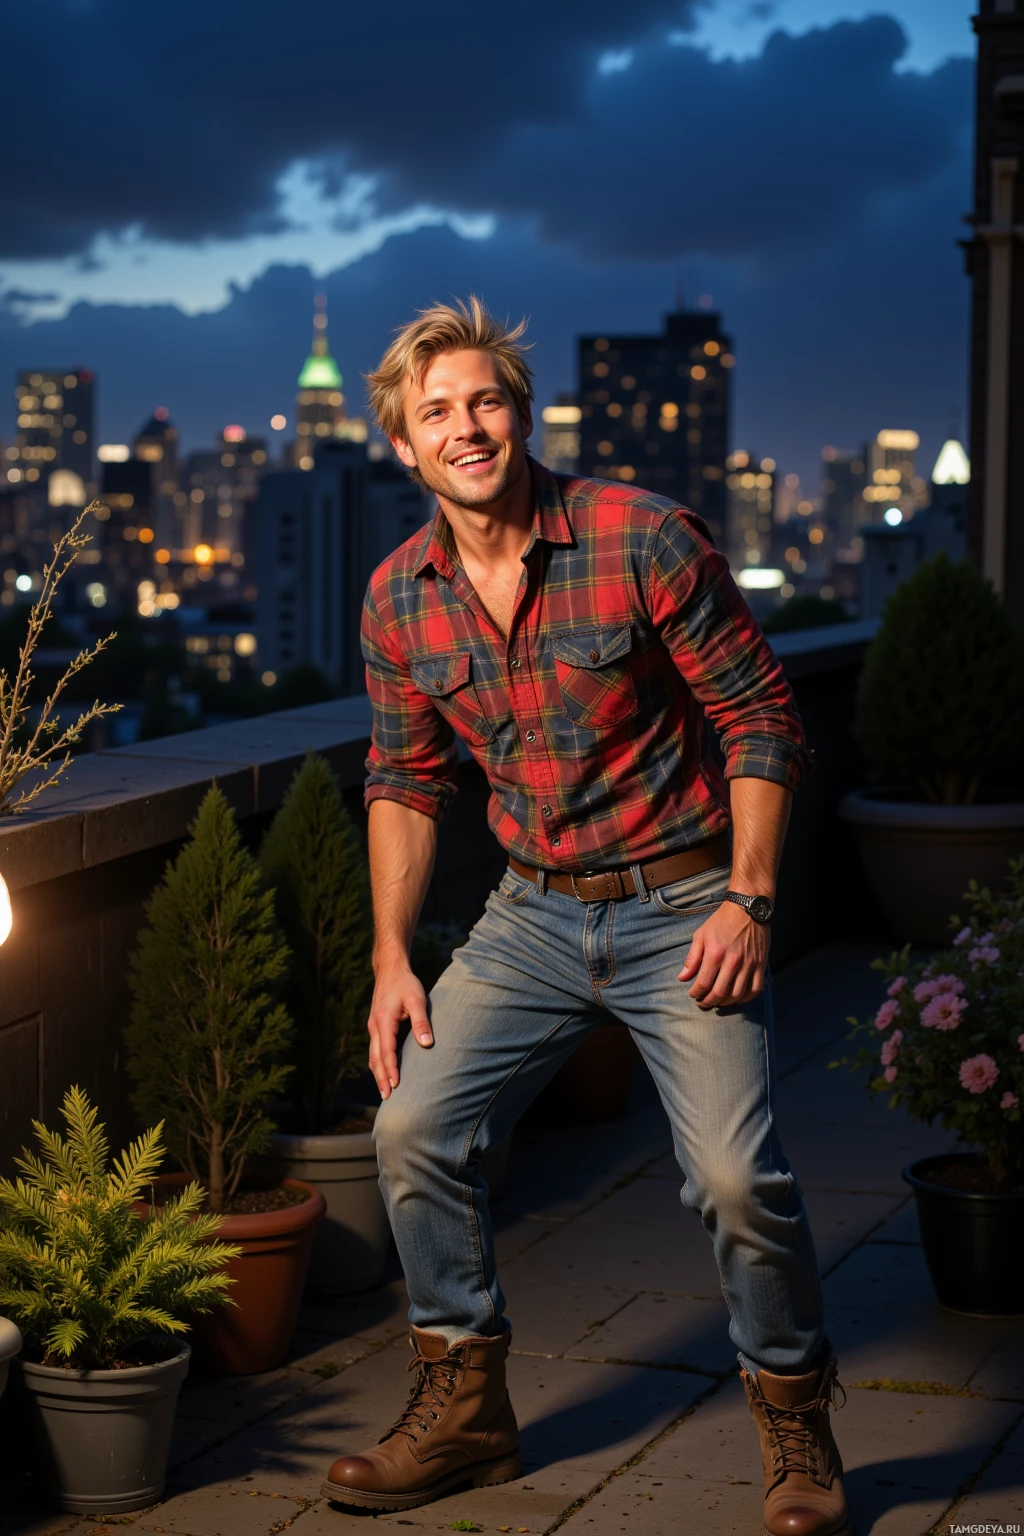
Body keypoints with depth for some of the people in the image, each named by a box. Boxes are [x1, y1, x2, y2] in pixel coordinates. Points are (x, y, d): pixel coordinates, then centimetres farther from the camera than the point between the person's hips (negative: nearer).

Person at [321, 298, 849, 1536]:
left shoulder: (645, 541, -15)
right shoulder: (397, 599, -1)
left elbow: (760, 719, -9)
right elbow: (404, 779, 11)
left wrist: (747, 900, -15)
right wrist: (392, 957, 4)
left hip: (682, 908, -5)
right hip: (533, 914, 5)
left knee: (734, 1173, -16)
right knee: (413, 1126, -2)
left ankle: (795, 1424, 8)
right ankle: (464, 1407, 17)